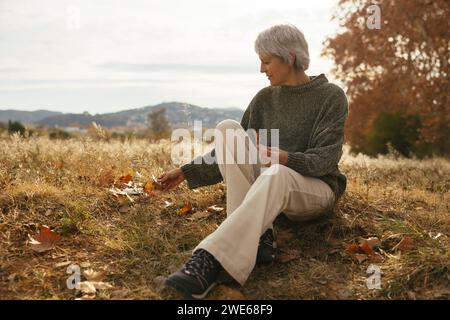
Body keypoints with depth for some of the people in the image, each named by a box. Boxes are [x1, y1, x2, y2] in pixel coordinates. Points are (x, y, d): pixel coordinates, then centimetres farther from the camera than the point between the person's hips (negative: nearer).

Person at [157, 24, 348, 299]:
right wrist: (187, 172, 4)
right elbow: (232, 151, 11)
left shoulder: (331, 96, -4)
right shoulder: (265, 99, 8)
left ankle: (209, 261, -50)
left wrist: (287, 159, -32)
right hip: (265, 181, 4)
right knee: (228, 128, -21)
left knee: (276, 175, -41)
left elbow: (326, 159, -13)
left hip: (316, 189, -4)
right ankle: (256, 235, -32)